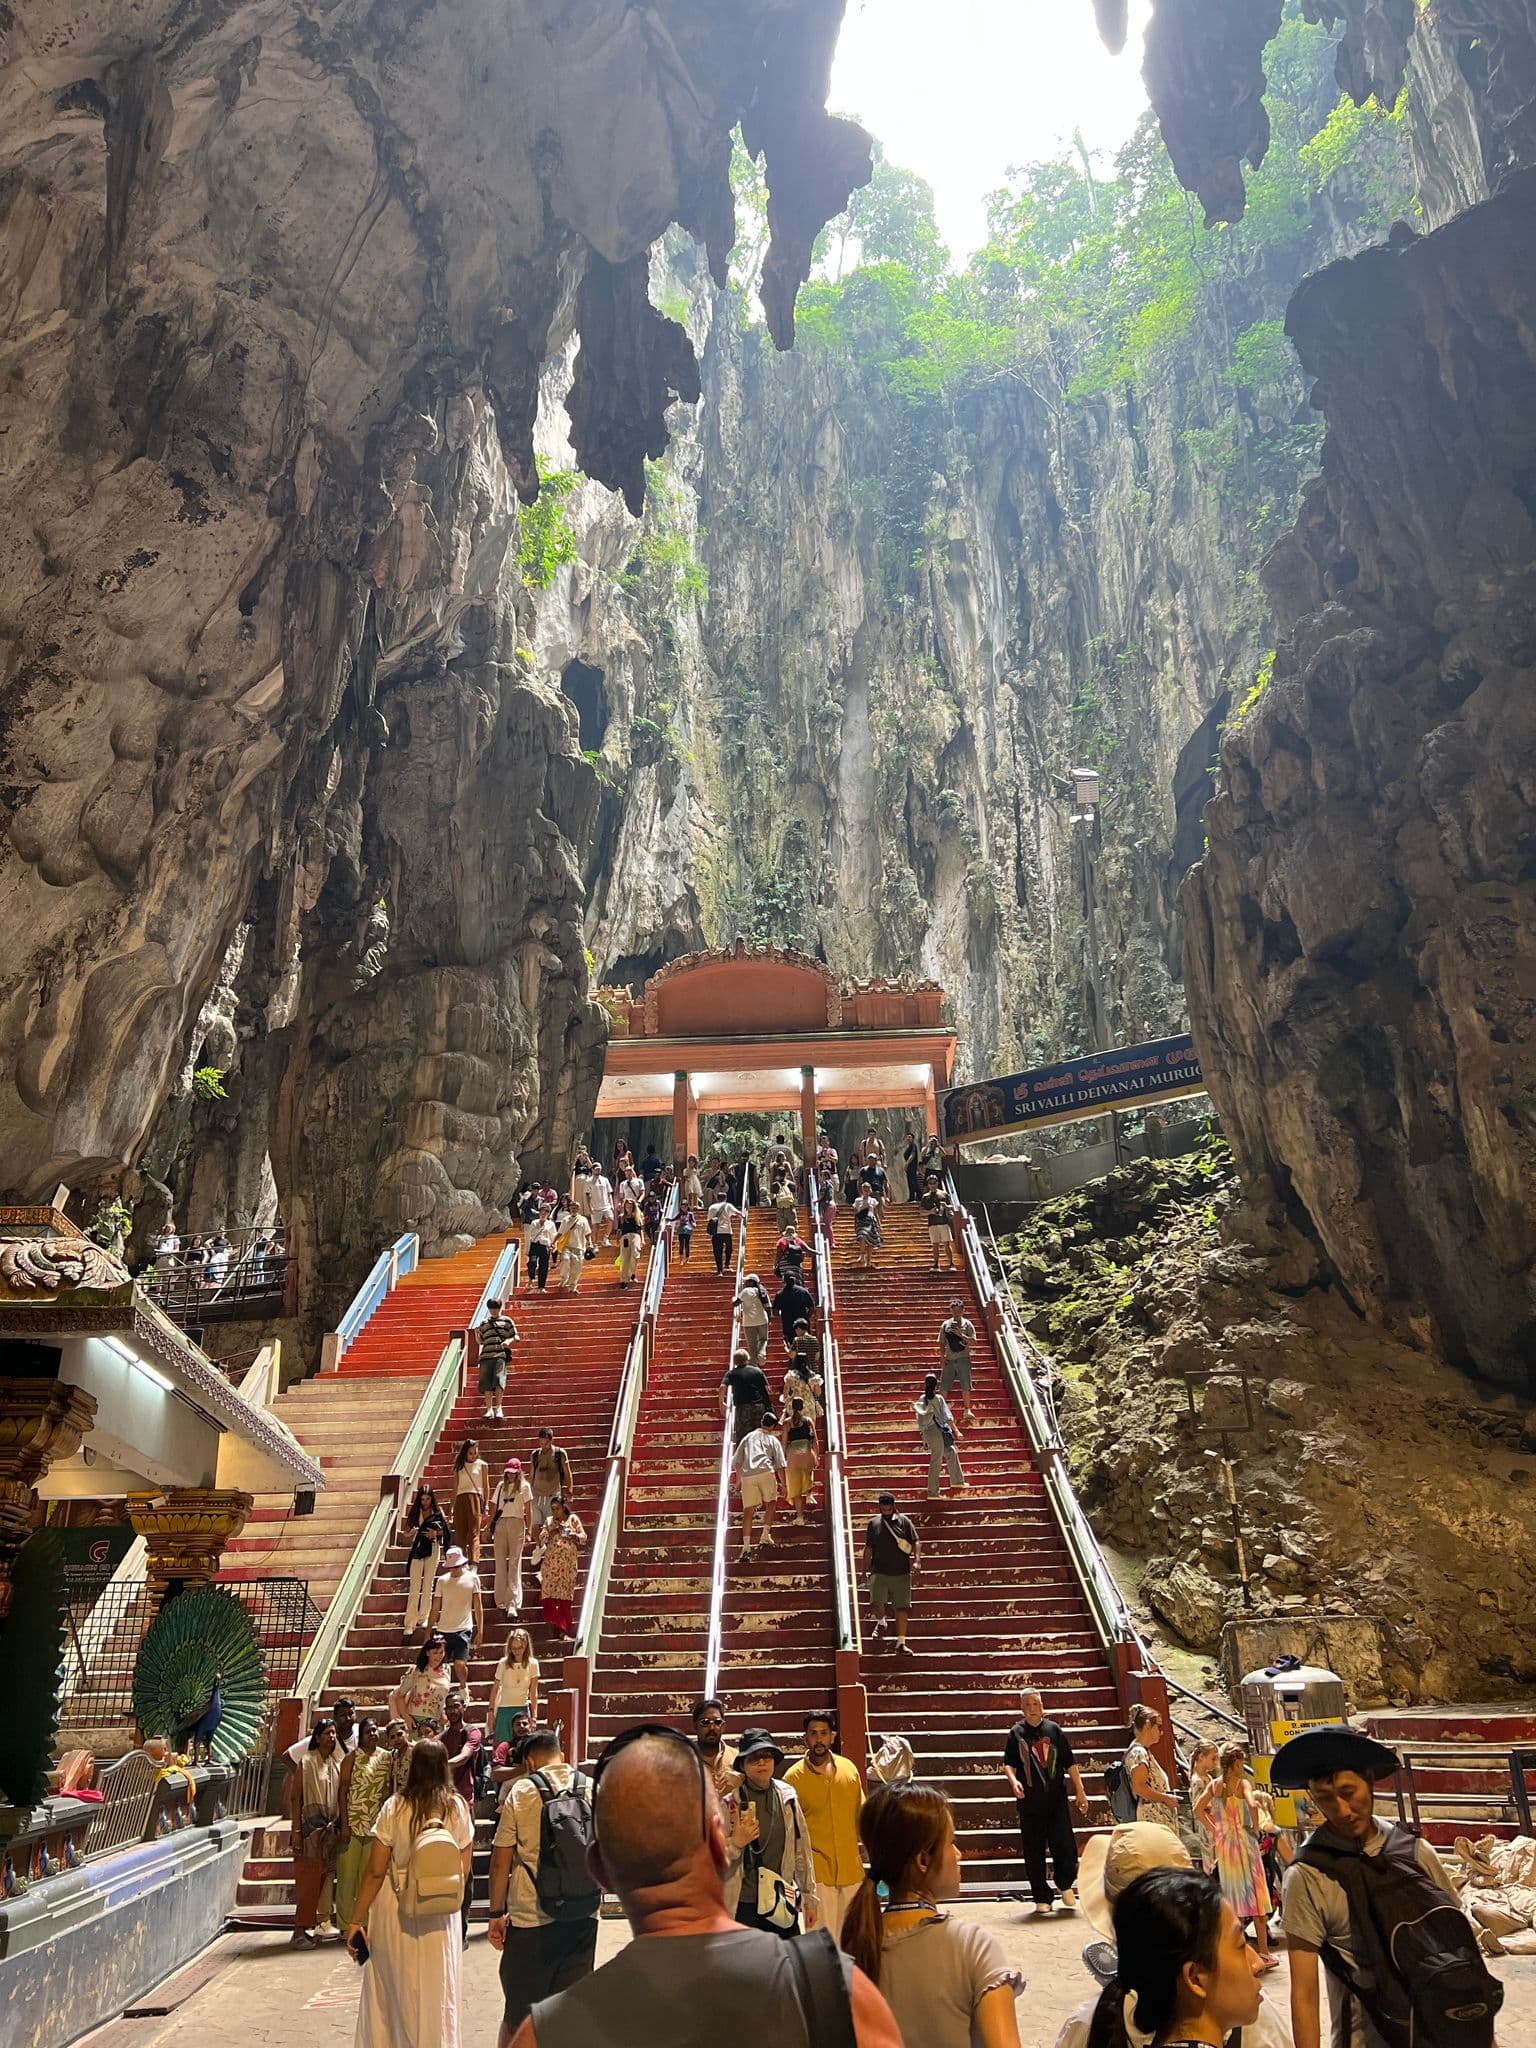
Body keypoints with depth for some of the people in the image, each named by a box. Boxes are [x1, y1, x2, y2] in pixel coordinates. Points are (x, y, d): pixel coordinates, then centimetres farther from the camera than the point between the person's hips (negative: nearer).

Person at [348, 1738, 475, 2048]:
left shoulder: (394, 1808, -15)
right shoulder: (458, 1808, -8)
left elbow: (375, 1871, -12)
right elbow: (463, 1870, -2)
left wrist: (357, 1920, -3)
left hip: (396, 1913, -1)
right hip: (441, 1917, 1)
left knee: (391, 1991, 17)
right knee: (438, 1993, 16)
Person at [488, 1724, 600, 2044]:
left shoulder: (519, 1792, -7)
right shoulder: (593, 1790, 0)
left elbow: (501, 1860, -5)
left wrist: (496, 1913, 5)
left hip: (531, 1919, -3)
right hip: (584, 1918, 3)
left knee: (518, 2017, 13)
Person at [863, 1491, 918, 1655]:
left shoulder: (904, 1521, 1)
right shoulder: (873, 1523, 5)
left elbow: (914, 1542, 2)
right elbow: (868, 1548, 11)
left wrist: (915, 1560, -12)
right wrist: (866, 1568, 11)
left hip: (901, 1573, 0)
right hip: (879, 1572, 0)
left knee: (901, 1608, 1)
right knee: (877, 1602, -14)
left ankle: (901, 1643, 10)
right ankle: (880, 1622, 20)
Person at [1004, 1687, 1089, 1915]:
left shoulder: (1054, 1729, 6)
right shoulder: (1016, 1733, 3)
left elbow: (1070, 1763, 8)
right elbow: (1008, 1763, 0)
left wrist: (1080, 1791, 5)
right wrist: (1013, 1781, -20)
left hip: (1056, 1799, 0)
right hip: (1029, 1801, 0)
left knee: (1065, 1846, -3)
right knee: (1034, 1852, 4)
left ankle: (1065, 1885, 24)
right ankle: (1042, 1898, 18)